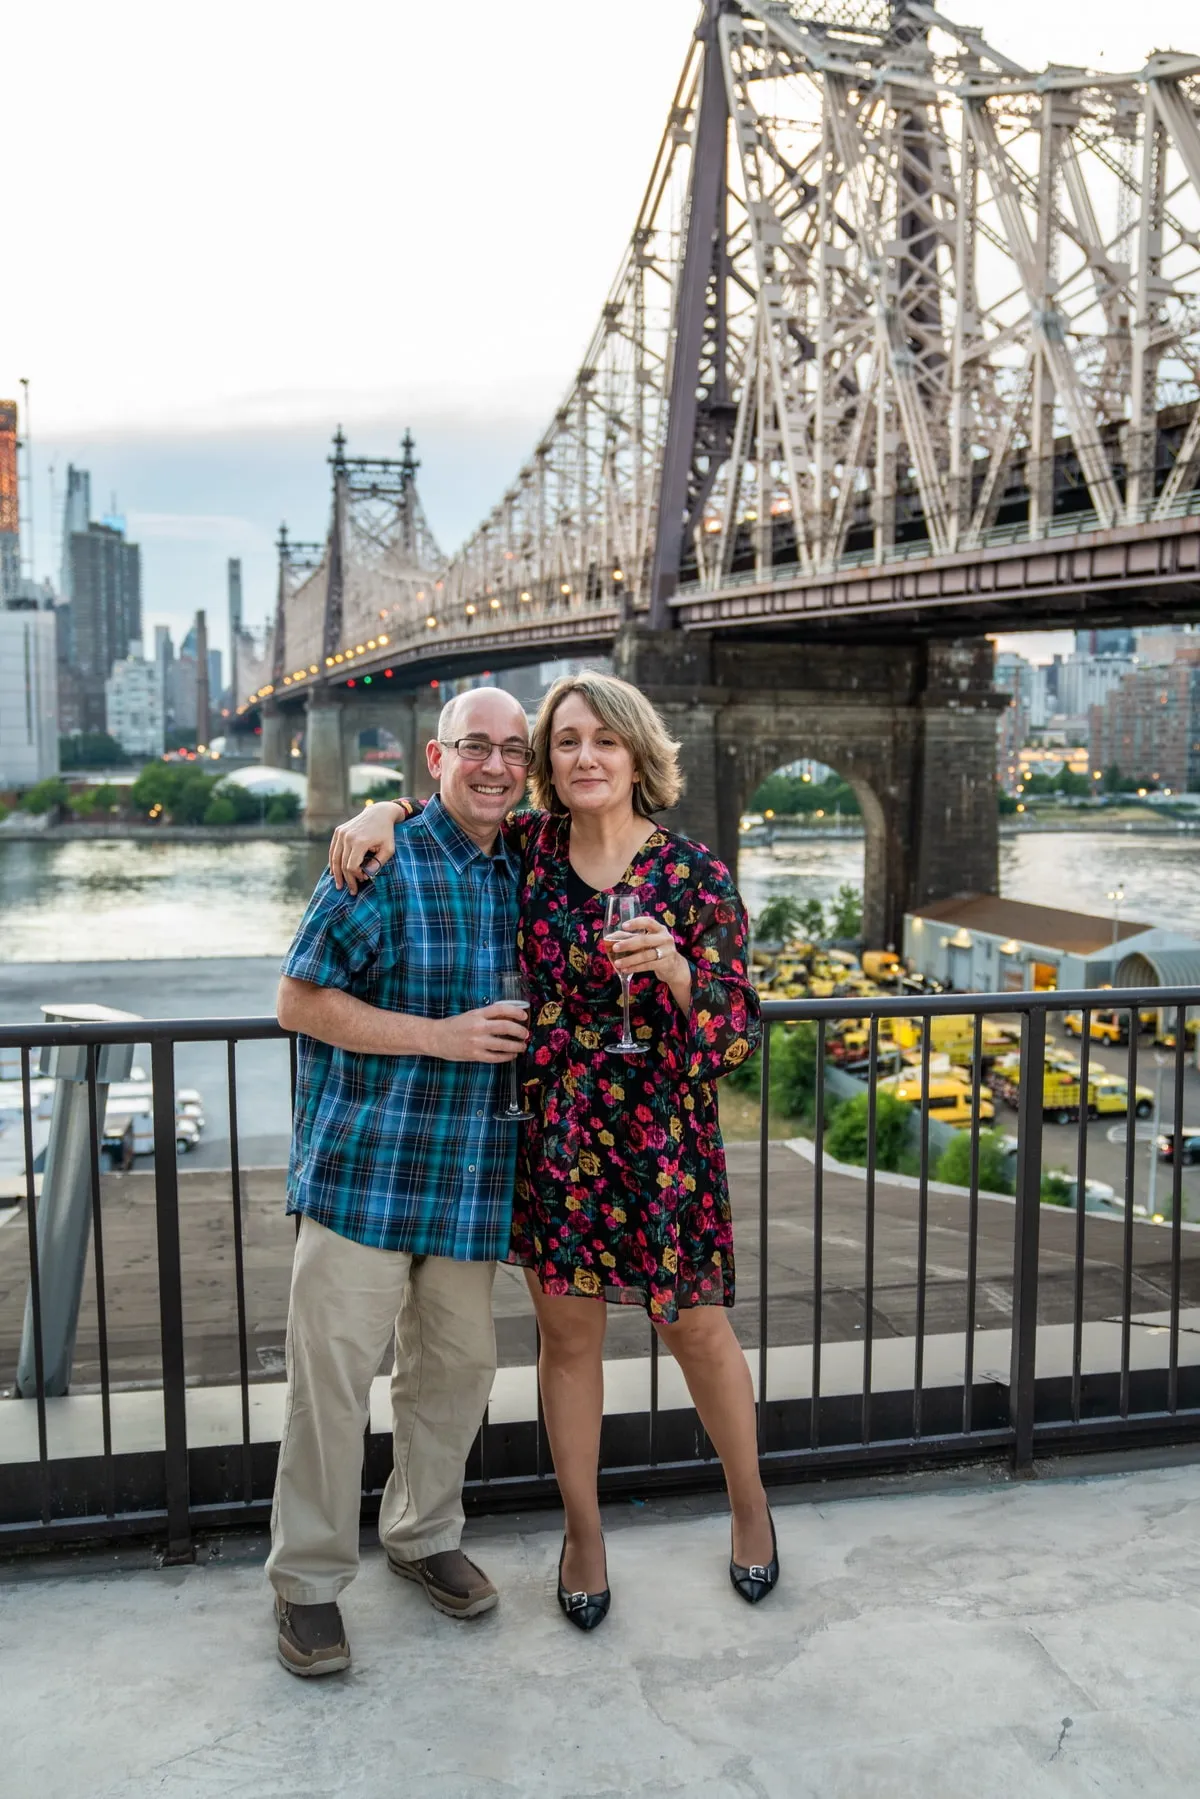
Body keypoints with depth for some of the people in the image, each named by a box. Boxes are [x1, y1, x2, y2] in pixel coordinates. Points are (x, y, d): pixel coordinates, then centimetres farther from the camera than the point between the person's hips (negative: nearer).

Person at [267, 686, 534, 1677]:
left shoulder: (524, 875, 8)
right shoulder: (383, 864, -9)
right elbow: (300, 1001, -11)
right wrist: (442, 1037, -16)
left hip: (475, 1177, 6)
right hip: (365, 1168, -5)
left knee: (457, 1367, 16)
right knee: (333, 1374, 2)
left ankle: (424, 1534, 38)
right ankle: (308, 1580, 20)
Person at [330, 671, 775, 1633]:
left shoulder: (693, 874, -9)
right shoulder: (530, 843, -1)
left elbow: (738, 1030, -9)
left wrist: (674, 969, -28)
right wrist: (383, 813, -5)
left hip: (663, 1135, -2)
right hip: (551, 1131, 2)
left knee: (698, 1331, 11)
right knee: (567, 1331, 13)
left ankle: (749, 1502, 39)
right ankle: (583, 1532, 34)